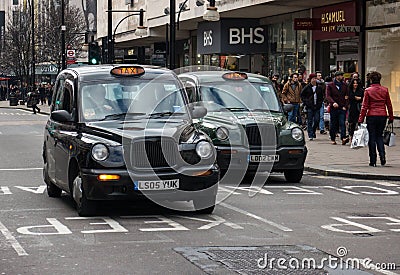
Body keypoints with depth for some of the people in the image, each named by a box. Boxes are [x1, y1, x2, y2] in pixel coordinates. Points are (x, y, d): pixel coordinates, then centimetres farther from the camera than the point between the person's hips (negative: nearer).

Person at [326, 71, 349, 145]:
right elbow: (328, 96, -5)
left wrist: (345, 106, -2)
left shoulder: (344, 85, 12)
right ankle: (333, 139, 16)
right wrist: (333, 102, -24)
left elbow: (347, 96, 11)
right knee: (333, 124, 6)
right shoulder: (330, 85, 3)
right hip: (334, 108, -1)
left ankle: (343, 138, -22)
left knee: (342, 123, -11)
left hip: (342, 108, 1)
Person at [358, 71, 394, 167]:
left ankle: (373, 161, 5)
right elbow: (389, 105, 6)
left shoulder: (368, 91, -7)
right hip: (382, 116, 3)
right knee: (380, 136, 17)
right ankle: (382, 156, -2)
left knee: (372, 138, 5)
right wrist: (391, 117, 14)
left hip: (371, 116, -3)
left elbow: (364, 106, -6)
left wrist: (361, 119, -1)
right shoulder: (385, 90, 2)